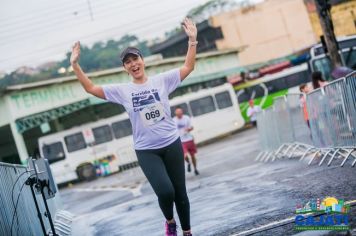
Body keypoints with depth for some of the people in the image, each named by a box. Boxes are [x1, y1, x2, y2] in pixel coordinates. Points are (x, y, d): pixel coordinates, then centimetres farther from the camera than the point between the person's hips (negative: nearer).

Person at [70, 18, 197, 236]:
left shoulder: (161, 80, 1)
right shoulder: (122, 90, 2)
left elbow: (188, 67, -2)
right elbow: (91, 88, 2)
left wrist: (192, 40, -12)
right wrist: (75, 65, -6)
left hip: (172, 145, 1)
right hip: (146, 151, -1)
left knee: (180, 192, 9)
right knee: (165, 191, -18)